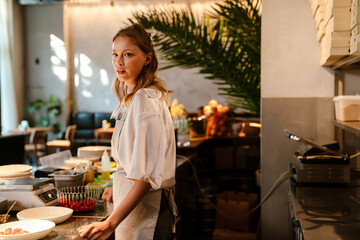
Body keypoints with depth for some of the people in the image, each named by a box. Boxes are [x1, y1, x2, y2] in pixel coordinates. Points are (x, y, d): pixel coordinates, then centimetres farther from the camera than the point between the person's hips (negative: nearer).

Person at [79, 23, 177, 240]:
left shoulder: (145, 102, -21)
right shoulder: (132, 97, 9)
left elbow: (146, 176, -24)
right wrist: (119, 187, 25)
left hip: (145, 208, -9)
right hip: (134, 201, 9)